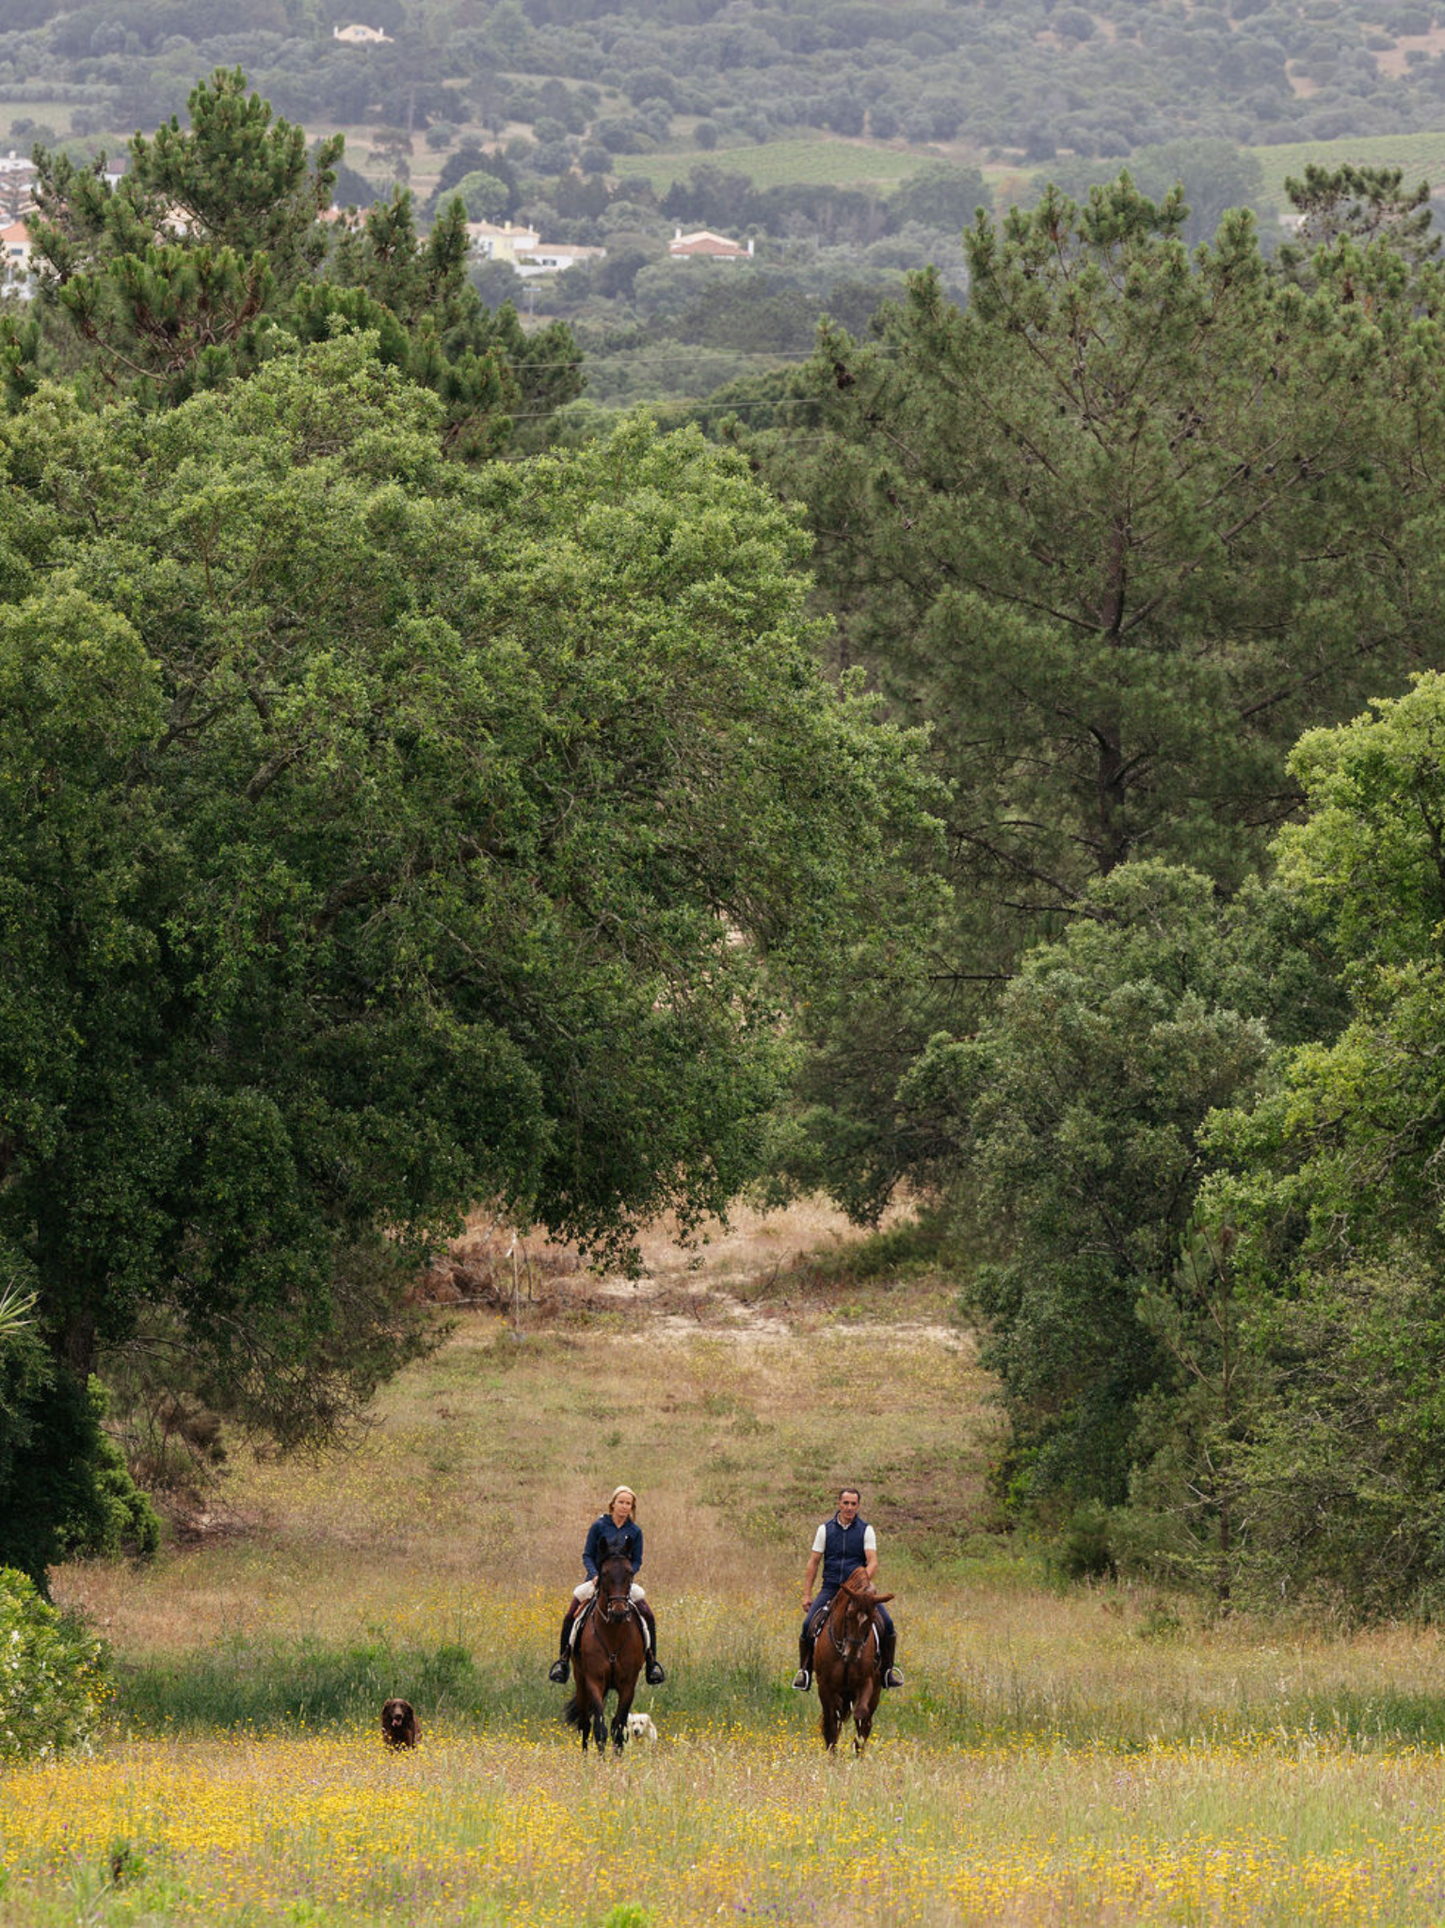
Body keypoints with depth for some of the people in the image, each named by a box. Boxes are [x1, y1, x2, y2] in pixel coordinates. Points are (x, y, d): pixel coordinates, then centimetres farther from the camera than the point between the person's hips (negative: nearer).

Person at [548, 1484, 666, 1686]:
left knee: (648, 1616, -14)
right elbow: (587, 1555, -2)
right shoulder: (599, 1526, -4)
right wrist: (594, 1575, -18)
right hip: (597, 1579, -1)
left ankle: (651, 1662, -1)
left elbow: (637, 1561, 5)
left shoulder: (635, 1532, 2)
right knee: (570, 1616, -17)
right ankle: (564, 1658, -2)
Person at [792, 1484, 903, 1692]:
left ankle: (887, 1670, 0)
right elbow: (813, 1562, 7)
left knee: (887, 1623, -17)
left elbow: (872, 1562, -5)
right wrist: (807, 1594, 1)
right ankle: (804, 1670, -1)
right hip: (830, 1588, 0)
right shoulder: (825, 1529, 6)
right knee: (808, 1625, -19)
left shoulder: (866, 1530, 3)